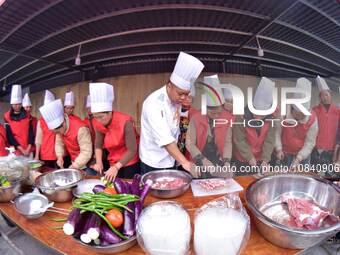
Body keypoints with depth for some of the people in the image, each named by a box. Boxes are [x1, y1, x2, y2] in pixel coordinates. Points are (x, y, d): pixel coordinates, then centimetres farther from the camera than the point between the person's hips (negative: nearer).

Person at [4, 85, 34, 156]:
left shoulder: (27, 116, 4)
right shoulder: (7, 116, -2)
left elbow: (31, 132, 0)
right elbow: (9, 135, -5)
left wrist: (28, 148, -10)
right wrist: (21, 149, -11)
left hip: (28, 149, 2)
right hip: (15, 149, -2)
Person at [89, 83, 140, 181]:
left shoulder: (125, 122, -25)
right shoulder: (98, 124, -9)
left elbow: (132, 150, -24)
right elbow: (98, 146, 0)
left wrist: (116, 167, -28)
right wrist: (99, 162, -15)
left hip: (131, 163, -5)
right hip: (114, 164, 5)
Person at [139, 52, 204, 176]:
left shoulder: (176, 100, 0)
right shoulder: (154, 103, -25)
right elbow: (164, 138, -33)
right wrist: (184, 162, -37)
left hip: (170, 160, 7)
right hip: (153, 162, -7)